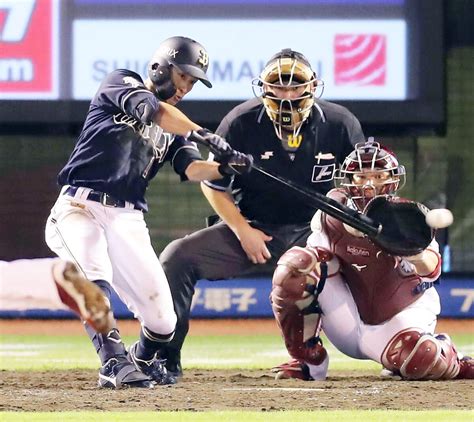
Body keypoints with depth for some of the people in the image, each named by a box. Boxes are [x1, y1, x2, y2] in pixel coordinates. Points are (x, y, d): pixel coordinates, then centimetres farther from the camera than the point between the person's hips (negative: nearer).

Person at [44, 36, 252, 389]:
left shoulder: (173, 130, 20)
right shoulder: (120, 83, 5)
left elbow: (192, 168, 2)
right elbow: (152, 110, -15)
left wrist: (224, 168, -19)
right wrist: (204, 134, -27)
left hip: (127, 221, 5)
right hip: (80, 207, -5)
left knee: (162, 320, -5)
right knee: (93, 271, -37)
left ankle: (141, 360, 27)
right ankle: (115, 361, -37)